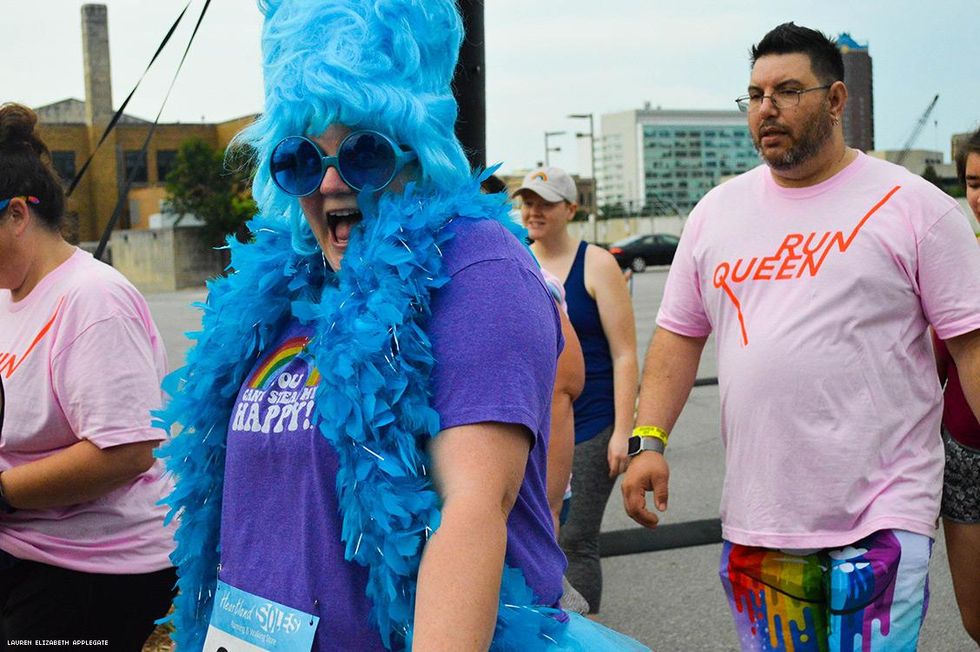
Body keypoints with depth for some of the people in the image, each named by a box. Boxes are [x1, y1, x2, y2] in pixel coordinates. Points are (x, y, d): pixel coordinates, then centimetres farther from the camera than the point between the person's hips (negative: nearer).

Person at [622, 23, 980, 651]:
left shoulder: (912, 205, -1)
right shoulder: (718, 210, 11)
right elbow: (679, 335, 13)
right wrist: (648, 441, 2)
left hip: (883, 514, -4)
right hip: (755, 514, 4)